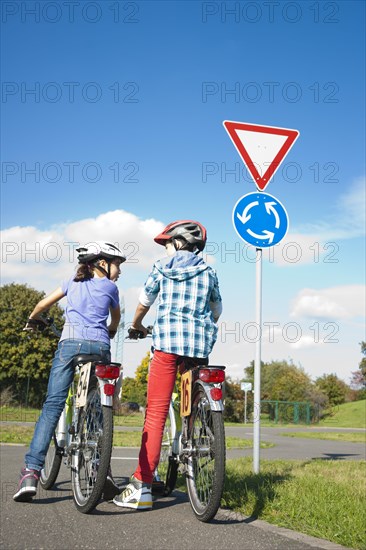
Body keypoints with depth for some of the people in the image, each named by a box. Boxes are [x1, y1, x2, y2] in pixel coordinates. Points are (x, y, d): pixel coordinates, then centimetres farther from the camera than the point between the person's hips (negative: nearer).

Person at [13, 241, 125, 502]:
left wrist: (33, 320, 48)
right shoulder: (110, 287, 19)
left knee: (52, 405, -7)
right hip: (100, 346, -1)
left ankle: (31, 473, -17)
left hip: (70, 342, 1)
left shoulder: (73, 282, 24)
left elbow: (43, 304, 27)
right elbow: (116, 318, 34)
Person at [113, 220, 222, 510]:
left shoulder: (162, 267, 9)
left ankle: (142, 486, -9)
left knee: (156, 413, -6)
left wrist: (137, 325, 37)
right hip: (200, 343, 3)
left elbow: (144, 301, 18)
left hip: (168, 339, -3)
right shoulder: (208, 272, 16)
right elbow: (217, 310, 25)